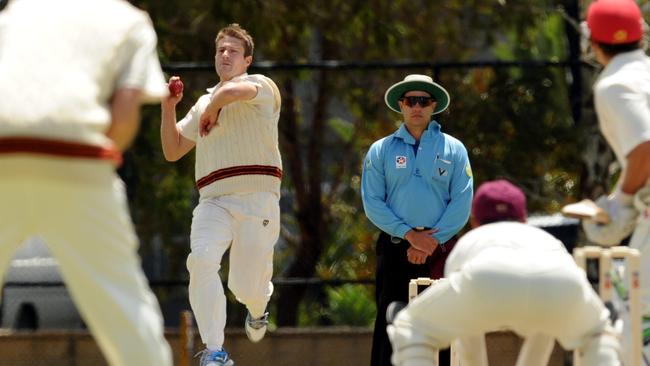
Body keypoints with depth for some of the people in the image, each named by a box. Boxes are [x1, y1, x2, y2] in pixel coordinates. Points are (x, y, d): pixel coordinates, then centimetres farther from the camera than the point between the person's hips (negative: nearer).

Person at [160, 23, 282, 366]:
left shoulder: (262, 86, 5)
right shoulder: (203, 102, 25)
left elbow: (231, 91, -20)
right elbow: (172, 151, 28)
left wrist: (211, 111, 0)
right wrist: (168, 108, 16)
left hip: (257, 198, -4)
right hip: (213, 201, 4)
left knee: (246, 286, -5)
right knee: (201, 260, -25)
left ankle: (258, 308, 36)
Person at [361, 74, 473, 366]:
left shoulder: (453, 149, 8)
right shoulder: (381, 151, 8)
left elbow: (462, 203, 0)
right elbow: (372, 202, 0)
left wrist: (432, 240, -10)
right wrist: (410, 234, -11)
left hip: (440, 247, 0)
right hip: (394, 246, 0)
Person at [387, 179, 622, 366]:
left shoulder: (466, 243, 45)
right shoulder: (544, 239, 50)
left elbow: (467, 338, 48)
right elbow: (543, 334, 59)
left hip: (489, 281, -2)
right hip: (561, 282, 2)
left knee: (412, 330, 24)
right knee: (595, 331, 37)